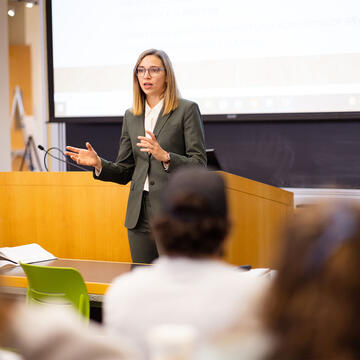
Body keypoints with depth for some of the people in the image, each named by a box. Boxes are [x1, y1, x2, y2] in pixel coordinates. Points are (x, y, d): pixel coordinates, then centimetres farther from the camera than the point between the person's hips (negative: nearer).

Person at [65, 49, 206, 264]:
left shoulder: (187, 110, -1)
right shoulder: (131, 116, 14)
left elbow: (199, 164, -8)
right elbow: (125, 172, 15)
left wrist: (165, 157, -23)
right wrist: (99, 164, -4)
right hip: (139, 214, 5)